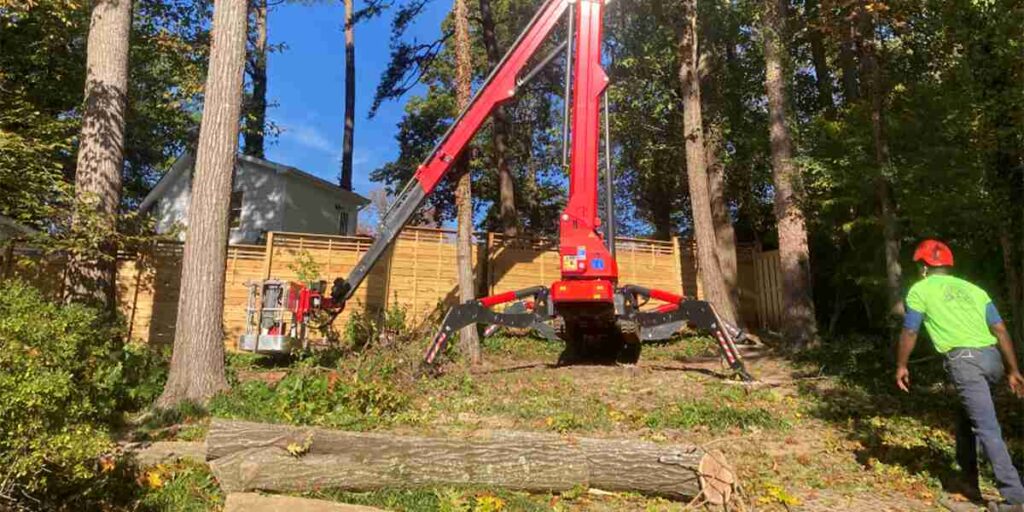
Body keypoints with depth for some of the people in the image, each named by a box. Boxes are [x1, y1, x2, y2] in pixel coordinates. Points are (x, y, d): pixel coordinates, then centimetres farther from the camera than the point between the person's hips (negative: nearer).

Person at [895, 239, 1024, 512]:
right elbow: (1000, 329, 13)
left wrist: (901, 366, 20)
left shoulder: (920, 290, 8)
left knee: (987, 428, -8)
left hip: (965, 359, -7)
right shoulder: (973, 289, 22)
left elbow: (909, 333, 9)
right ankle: (969, 483, 30)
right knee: (968, 420, 22)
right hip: (992, 357, 7)